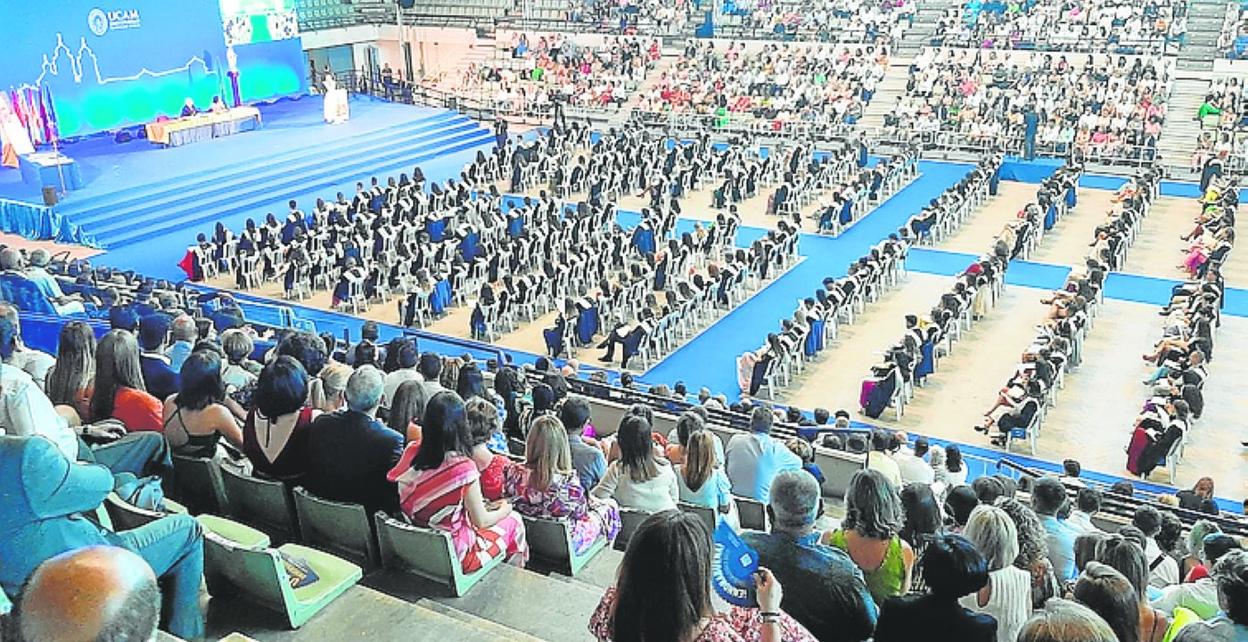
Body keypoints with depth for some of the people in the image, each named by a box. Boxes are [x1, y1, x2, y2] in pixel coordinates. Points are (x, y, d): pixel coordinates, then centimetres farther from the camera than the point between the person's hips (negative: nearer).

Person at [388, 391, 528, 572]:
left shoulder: (411, 452, -12)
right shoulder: (464, 467, -29)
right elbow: (481, 521, -14)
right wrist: (504, 510, 4)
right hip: (454, 555, -6)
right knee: (513, 520, 19)